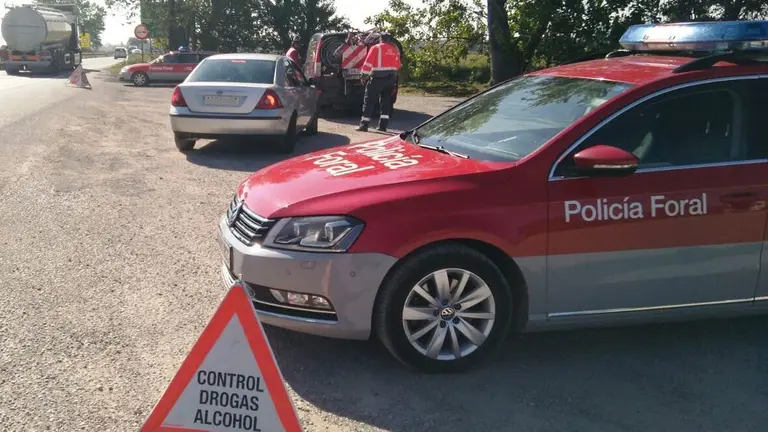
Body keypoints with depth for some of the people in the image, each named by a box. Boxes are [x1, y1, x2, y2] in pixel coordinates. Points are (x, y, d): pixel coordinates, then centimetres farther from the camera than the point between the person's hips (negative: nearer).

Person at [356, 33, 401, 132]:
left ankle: (364, 125, -3)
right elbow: (398, 65, 13)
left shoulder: (376, 48, -4)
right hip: (391, 78, 5)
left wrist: (364, 75, -3)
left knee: (369, 101, 0)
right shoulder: (395, 49, 11)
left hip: (378, 77, -5)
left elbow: (368, 63, -9)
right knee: (386, 101, 13)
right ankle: (383, 125, 10)